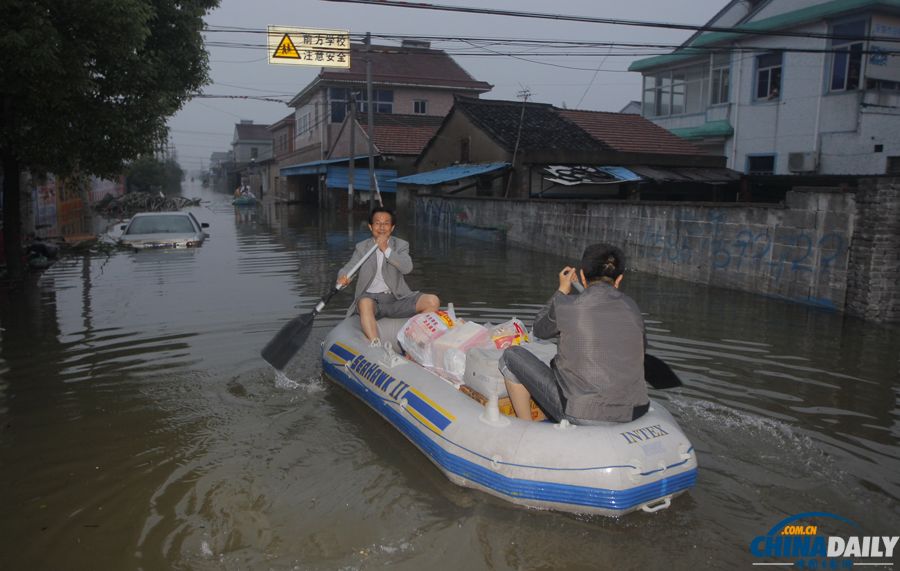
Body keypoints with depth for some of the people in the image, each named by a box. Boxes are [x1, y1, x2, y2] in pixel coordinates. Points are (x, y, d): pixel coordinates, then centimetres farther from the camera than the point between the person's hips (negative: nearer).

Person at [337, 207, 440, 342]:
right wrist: (343, 276, -23)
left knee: (433, 301, -21)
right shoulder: (361, 247, 14)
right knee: (364, 303, -37)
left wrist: (386, 249, -15)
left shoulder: (401, 245, 12)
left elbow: (407, 267, -7)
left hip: (396, 299, 1)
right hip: (371, 298, -1)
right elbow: (348, 268, 1)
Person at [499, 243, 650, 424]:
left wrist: (562, 291, 22)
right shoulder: (631, 308, 1)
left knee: (512, 356, 12)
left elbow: (540, 330, 11)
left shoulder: (566, 306, -11)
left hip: (581, 416, -5)